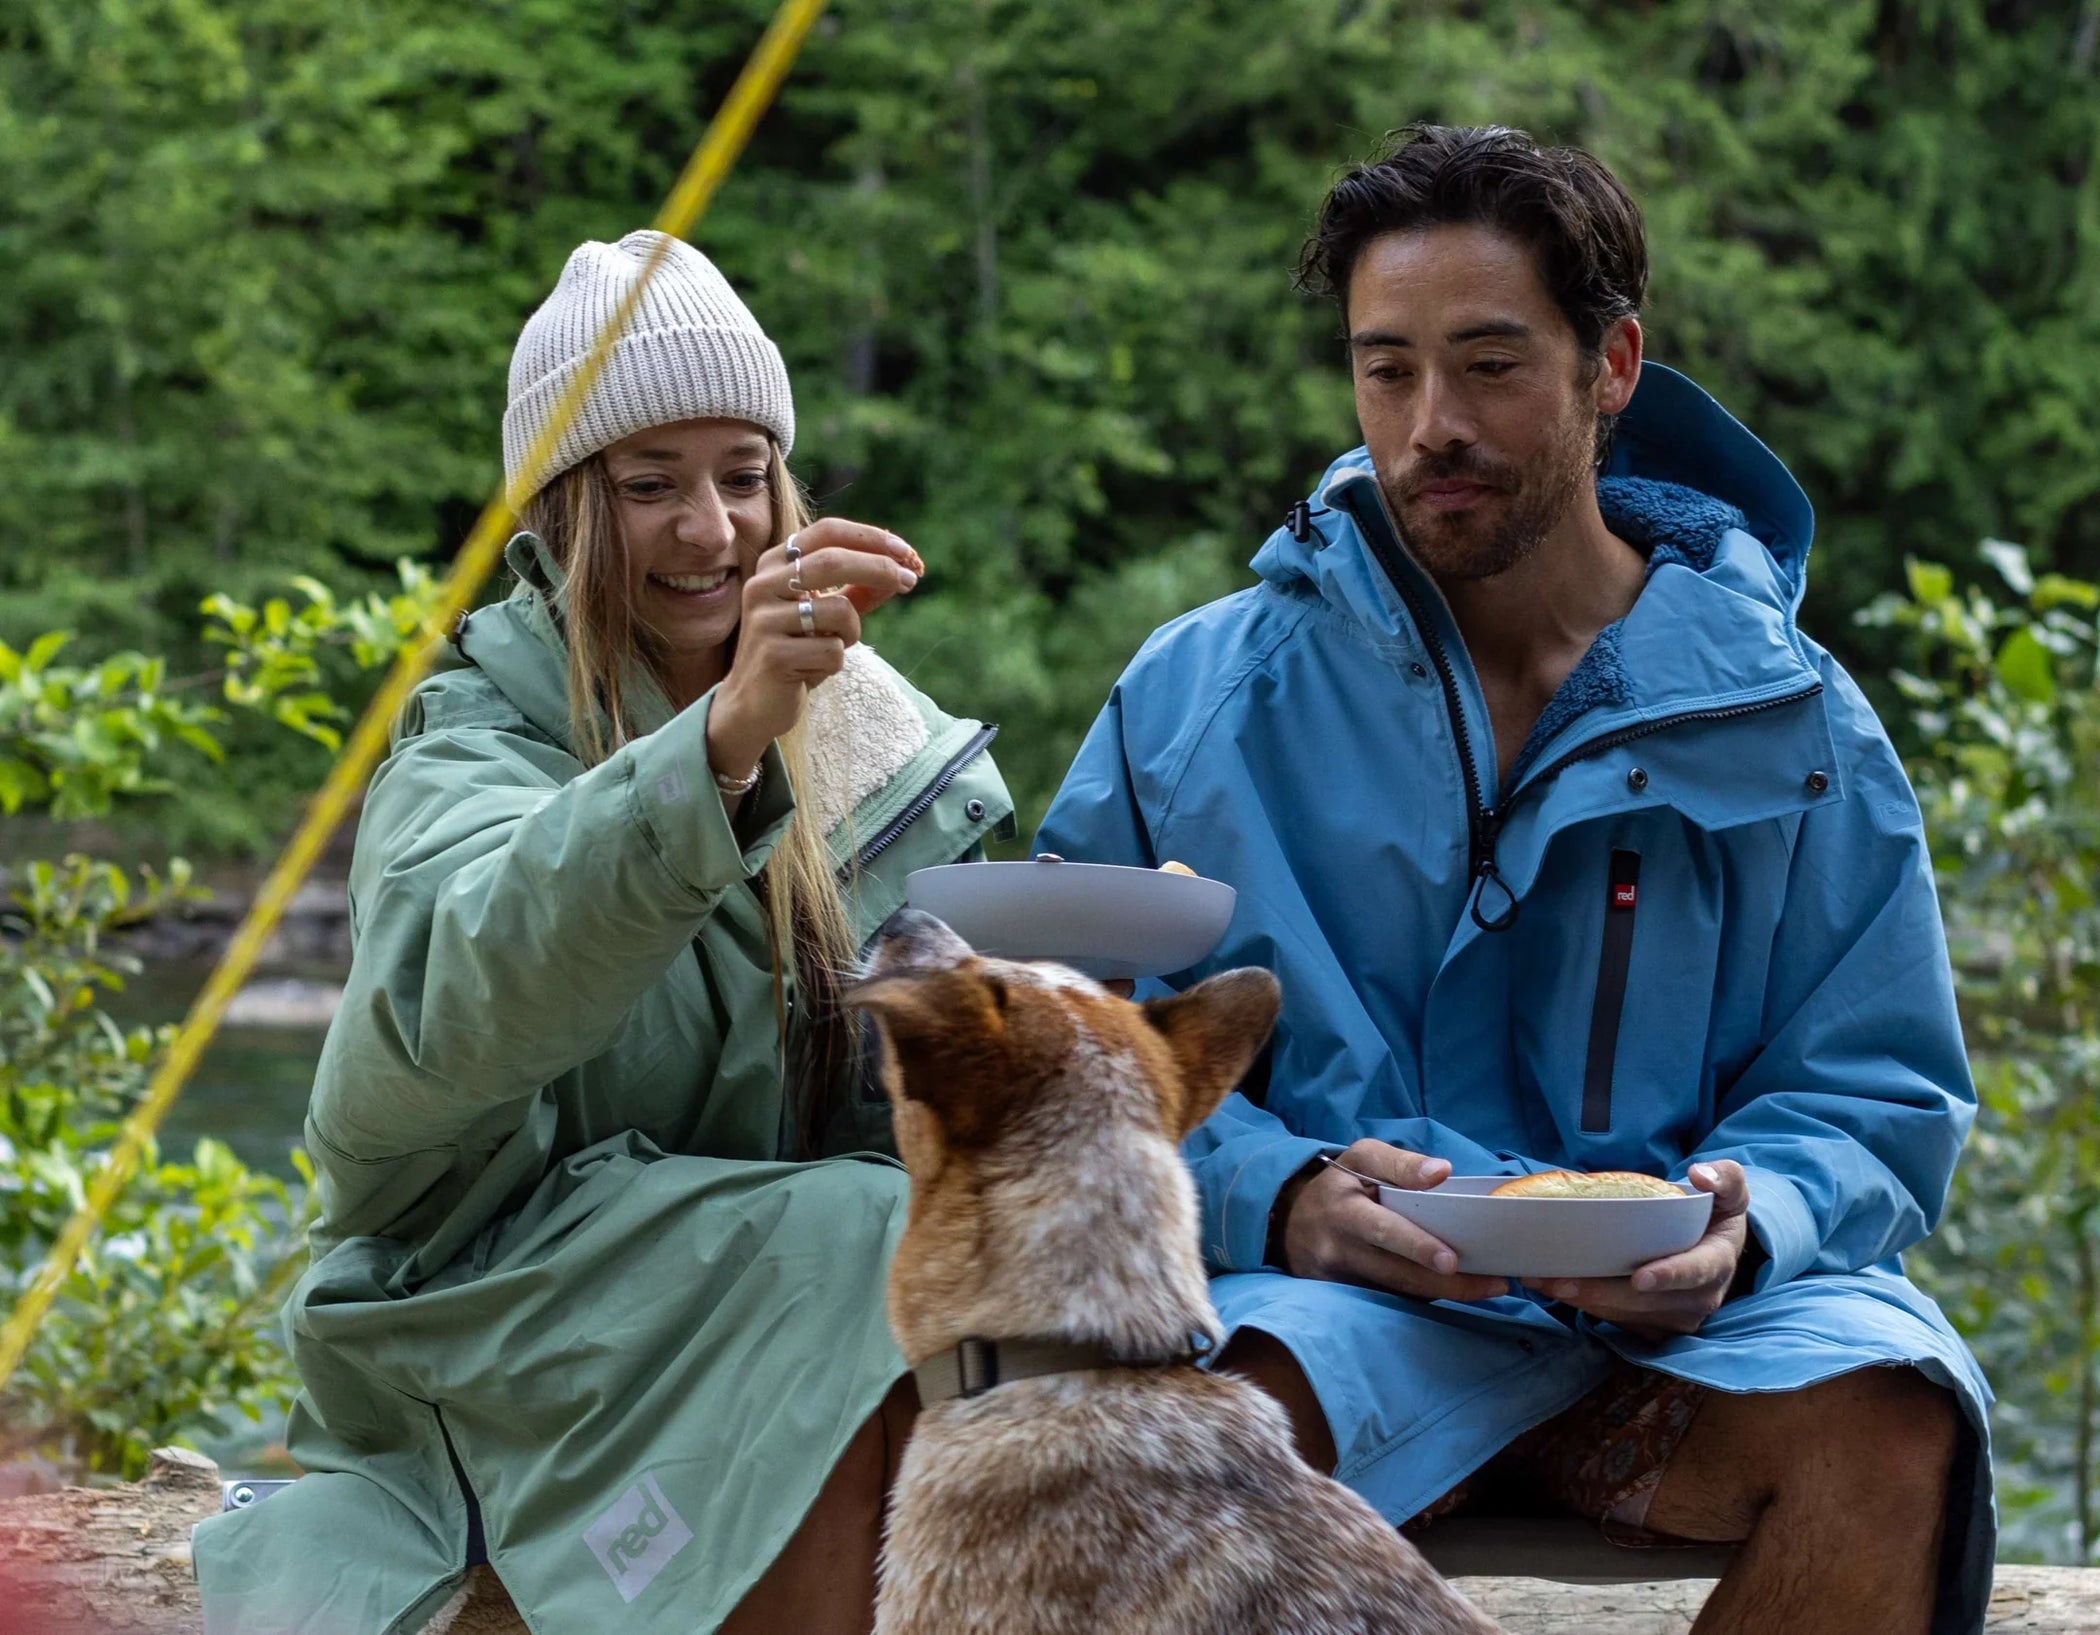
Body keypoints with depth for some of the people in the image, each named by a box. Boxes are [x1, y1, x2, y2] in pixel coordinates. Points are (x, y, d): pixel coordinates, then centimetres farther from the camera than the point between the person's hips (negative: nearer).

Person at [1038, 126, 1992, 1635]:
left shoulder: (1786, 719, 11)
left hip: (1680, 1328, 2)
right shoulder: (1201, 700, 10)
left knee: (1894, 1412, -32)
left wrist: (1744, 1222, -13)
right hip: (1340, 1300, -2)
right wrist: (1276, 1195, -16)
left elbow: (1880, 1094, 11)